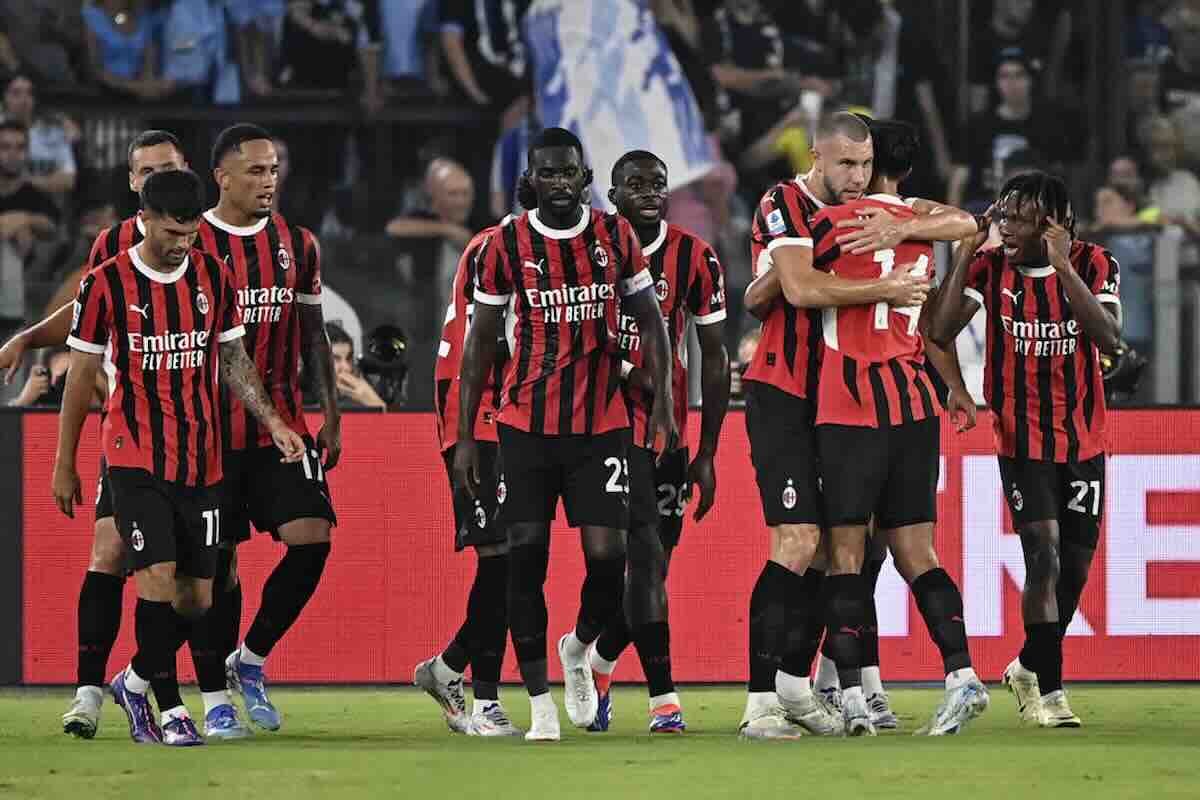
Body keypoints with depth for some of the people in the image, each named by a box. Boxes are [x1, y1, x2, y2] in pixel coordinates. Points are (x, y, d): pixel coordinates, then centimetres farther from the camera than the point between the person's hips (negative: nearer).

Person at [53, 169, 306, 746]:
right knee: (159, 577, -17)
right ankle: (170, 711, -7)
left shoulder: (214, 278, 5)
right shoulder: (106, 285, -5)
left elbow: (233, 361, 15)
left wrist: (272, 422, 2)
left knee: (197, 597, 3)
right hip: (135, 458, -4)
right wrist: (64, 465, 4)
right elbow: (81, 377, 2)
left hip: (202, 460, 4)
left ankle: (135, 683, 27)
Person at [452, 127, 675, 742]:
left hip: (601, 424, 1)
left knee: (608, 556, -8)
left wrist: (663, 401, -2)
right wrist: (464, 435, 4)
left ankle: (579, 648, 24)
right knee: (526, 554, -7)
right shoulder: (506, 247, -2)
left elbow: (649, 321, 10)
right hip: (526, 424, -1)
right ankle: (538, 700, 1)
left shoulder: (615, 238, 2)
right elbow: (480, 343, 5)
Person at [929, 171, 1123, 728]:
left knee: (1074, 570, 7)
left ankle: (1029, 667, 30)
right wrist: (964, 253, -17)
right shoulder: (989, 268, -4)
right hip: (1022, 444, -2)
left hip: (1085, 441, 2)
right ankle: (1049, 691, -10)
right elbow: (940, 332, -15)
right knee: (1044, 558, -16)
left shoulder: (1092, 265, -5)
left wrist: (1063, 266, -27)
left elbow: (1109, 337, -21)